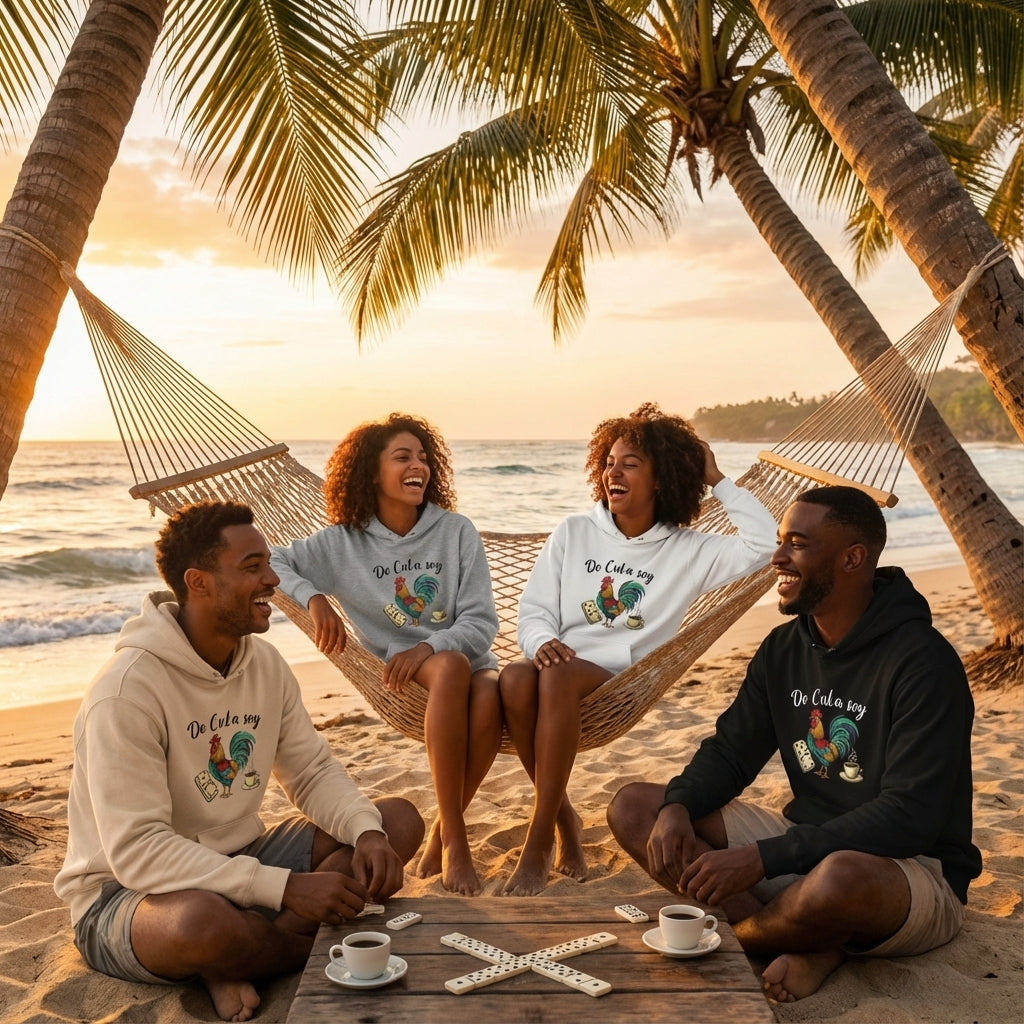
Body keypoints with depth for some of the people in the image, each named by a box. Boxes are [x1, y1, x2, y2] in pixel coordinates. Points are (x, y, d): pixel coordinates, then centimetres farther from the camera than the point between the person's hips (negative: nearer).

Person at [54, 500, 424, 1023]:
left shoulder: (264, 662, -2)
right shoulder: (129, 688, -24)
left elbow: (314, 772, 3)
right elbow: (137, 850, -28)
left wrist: (367, 832, -19)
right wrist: (285, 888, -33)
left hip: (240, 860, 8)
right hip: (128, 890, -7)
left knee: (398, 821, -4)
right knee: (203, 923, -42)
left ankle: (236, 965, -13)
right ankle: (316, 944, -7)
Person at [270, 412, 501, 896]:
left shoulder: (456, 532, 2)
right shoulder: (345, 541, 3)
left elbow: (482, 621, -2)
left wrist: (427, 647, -21)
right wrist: (313, 597, -16)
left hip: (468, 662, 1)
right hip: (398, 669, -1)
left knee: (489, 698, -36)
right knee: (453, 668, -37)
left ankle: (442, 838, -16)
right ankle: (455, 839, -33)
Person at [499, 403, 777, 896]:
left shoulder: (687, 550, 10)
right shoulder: (572, 534, 16)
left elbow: (765, 543, -3)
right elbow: (534, 610, 11)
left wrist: (717, 481, 4)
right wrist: (542, 641, -13)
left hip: (621, 680, -2)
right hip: (559, 667, 2)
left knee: (557, 677, -37)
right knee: (514, 677, -35)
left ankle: (538, 845, -29)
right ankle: (563, 819, -14)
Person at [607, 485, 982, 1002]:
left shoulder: (923, 662, -19)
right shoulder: (784, 648, 3)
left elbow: (909, 817, -25)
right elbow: (730, 751, 8)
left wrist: (762, 858, -31)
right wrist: (677, 806, -16)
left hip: (915, 871, -7)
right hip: (804, 846, 7)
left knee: (838, 878, -43)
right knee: (633, 807, -5)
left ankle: (739, 938, -8)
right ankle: (808, 945, -15)